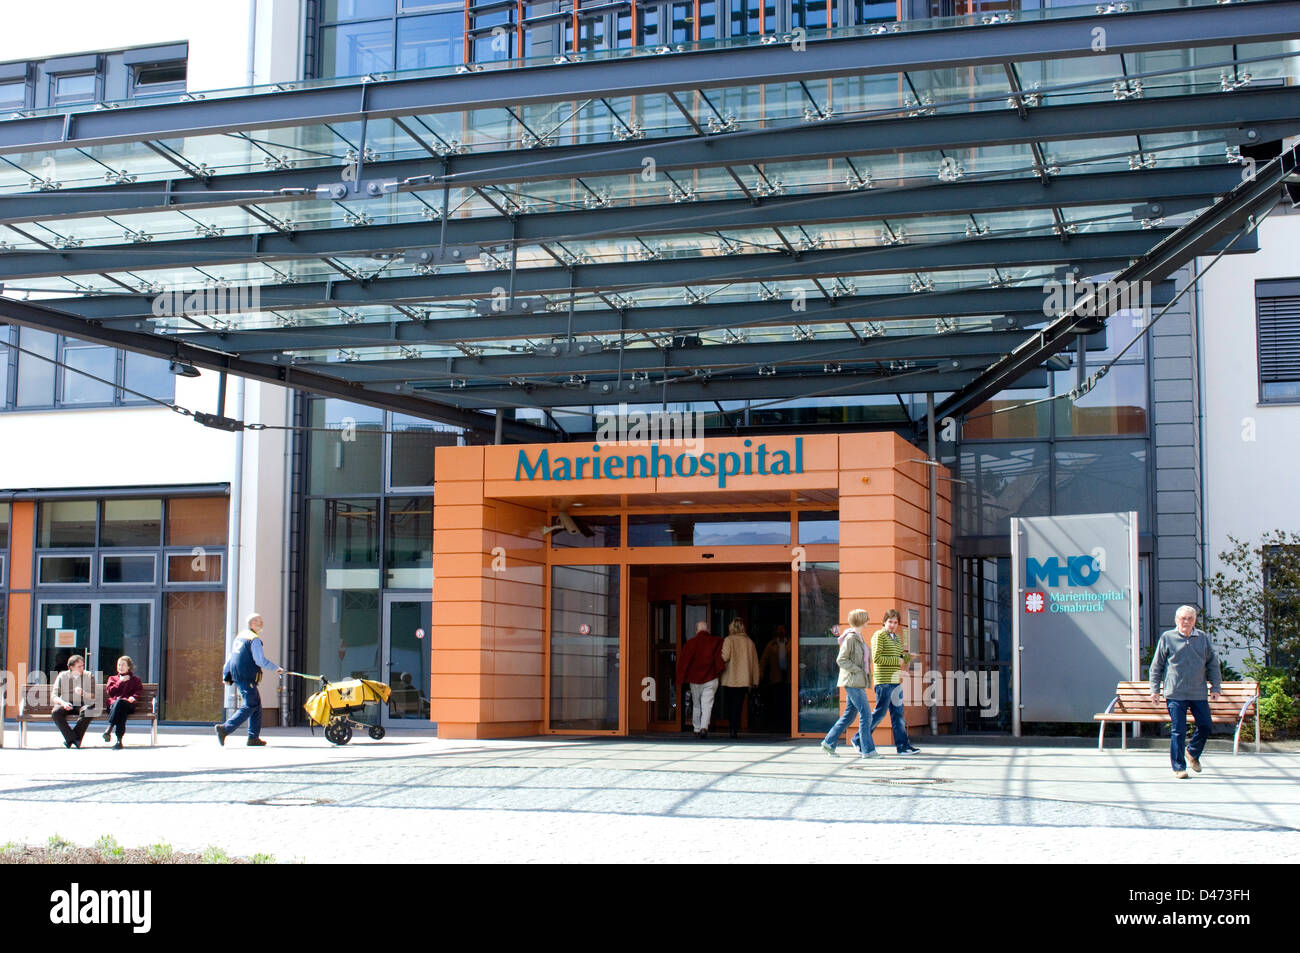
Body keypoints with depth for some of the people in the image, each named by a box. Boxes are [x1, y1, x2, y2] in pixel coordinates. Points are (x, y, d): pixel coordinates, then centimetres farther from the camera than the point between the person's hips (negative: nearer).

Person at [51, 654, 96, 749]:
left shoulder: (89, 676, 4)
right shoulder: (62, 676, 4)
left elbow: (94, 697, -2)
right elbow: (53, 696, -1)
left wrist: (83, 693, -22)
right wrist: (63, 702, -22)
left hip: (82, 704, -1)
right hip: (66, 705, 1)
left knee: (87, 711, -35)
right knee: (55, 712, -31)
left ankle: (70, 739, -23)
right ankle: (74, 739, -28)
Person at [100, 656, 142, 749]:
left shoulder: (135, 680, 29)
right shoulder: (112, 678, 33)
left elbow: (138, 690, 10)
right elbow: (110, 691, 14)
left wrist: (133, 697, -12)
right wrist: (120, 682, 8)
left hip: (127, 704, -1)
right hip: (113, 704, 1)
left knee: (119, 702, -41)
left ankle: (109, 728, -54)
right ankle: (119, 740, -55)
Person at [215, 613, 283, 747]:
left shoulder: (240, 636, 16)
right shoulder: (254, 639, -12)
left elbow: (231, 657, 19)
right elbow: (261, 661, -17)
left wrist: (226, 675, 23)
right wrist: (276, 668, -6)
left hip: (236, 676, 10)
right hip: (247, 679, -10)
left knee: (256, 705, 13)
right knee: (250, 706, -7)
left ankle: (253, 737, 12)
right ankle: (225, 729, -13)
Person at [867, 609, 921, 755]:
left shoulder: (896, 637, 18)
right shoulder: (879, 636, -8)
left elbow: (902, 658, 23)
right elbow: (876, 658, -17)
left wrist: (908, 656, 2)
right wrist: (896, 661, -15)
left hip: (896, 681, 8)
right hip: (884, 681, -8)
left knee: (898, 713, 6)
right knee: (880, 712, -5)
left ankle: (903, 745, 7)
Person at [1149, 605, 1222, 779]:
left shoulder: (1203, 638, 9)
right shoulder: (1167, 638, 2)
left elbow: (1213, 664, 14)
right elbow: (1157, 666, 6)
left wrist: (1215, 686, 7)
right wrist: (1155, 688, 2)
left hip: (1199, 694, 3)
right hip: (1175, 694, -3)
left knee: (1206, 726, 4)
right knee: (1178, 731, -3)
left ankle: (1192, 752, 32)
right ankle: (1179, 767, 7)